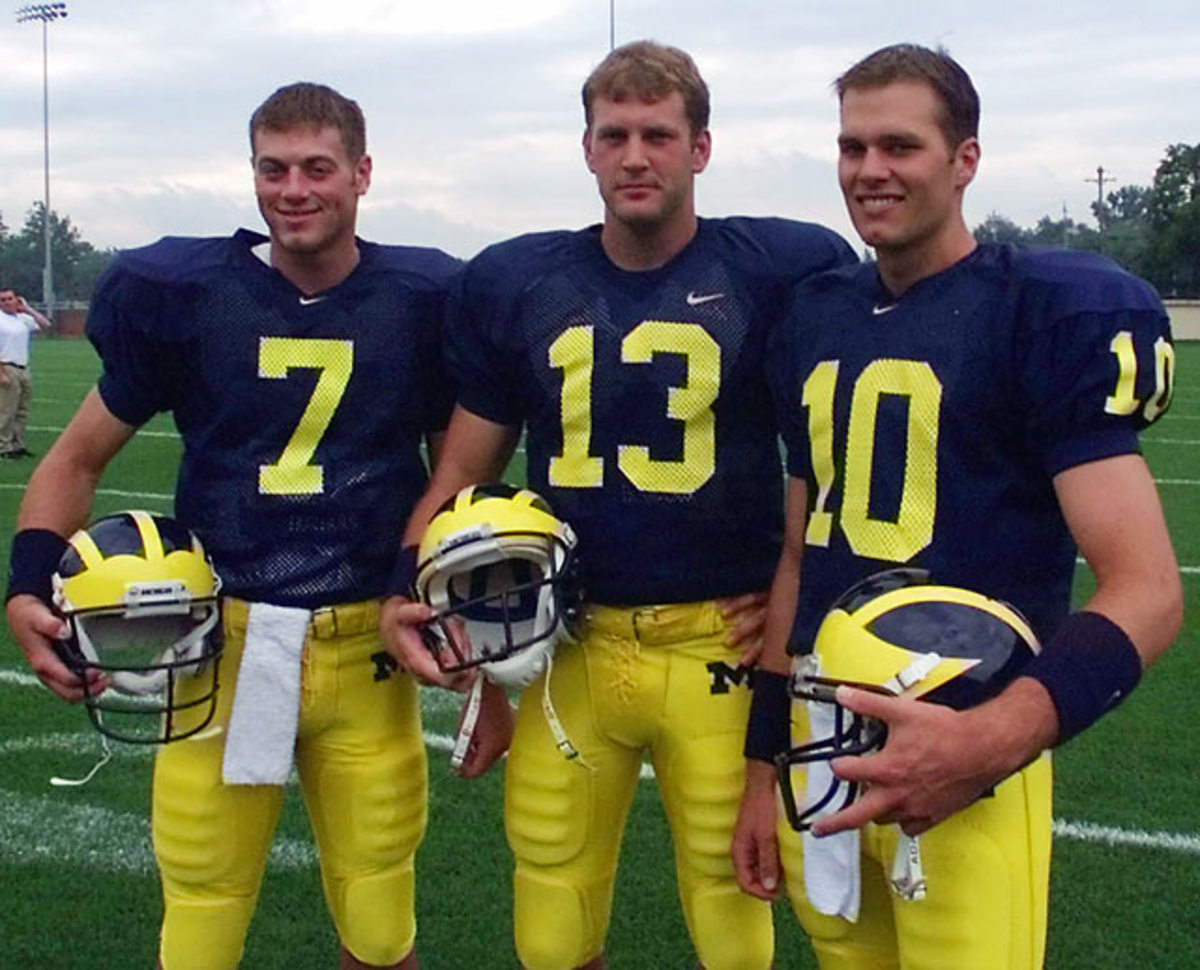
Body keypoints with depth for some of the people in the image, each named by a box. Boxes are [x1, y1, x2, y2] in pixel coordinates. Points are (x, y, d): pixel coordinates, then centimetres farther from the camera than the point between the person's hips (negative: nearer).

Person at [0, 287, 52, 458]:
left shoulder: (24, 318, 12)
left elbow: (45, 325, 13)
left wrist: (28, 309, 5)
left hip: (24, 369, 7)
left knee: (22, 412, 10)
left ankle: (17, 445, 17)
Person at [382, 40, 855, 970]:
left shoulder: (787, 270, -5)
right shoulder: (512, 284, 5)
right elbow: (465, 467, 11)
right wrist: (406, 588, -2)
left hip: (721, 644, -2)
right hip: (569, 644, 3)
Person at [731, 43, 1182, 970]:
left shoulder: (1057, 314, -10)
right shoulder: (816, 320, 8)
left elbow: (1146, 590, -17)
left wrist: (992, 741, -33)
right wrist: (763, 763, 15)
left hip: (959, 754, -5)